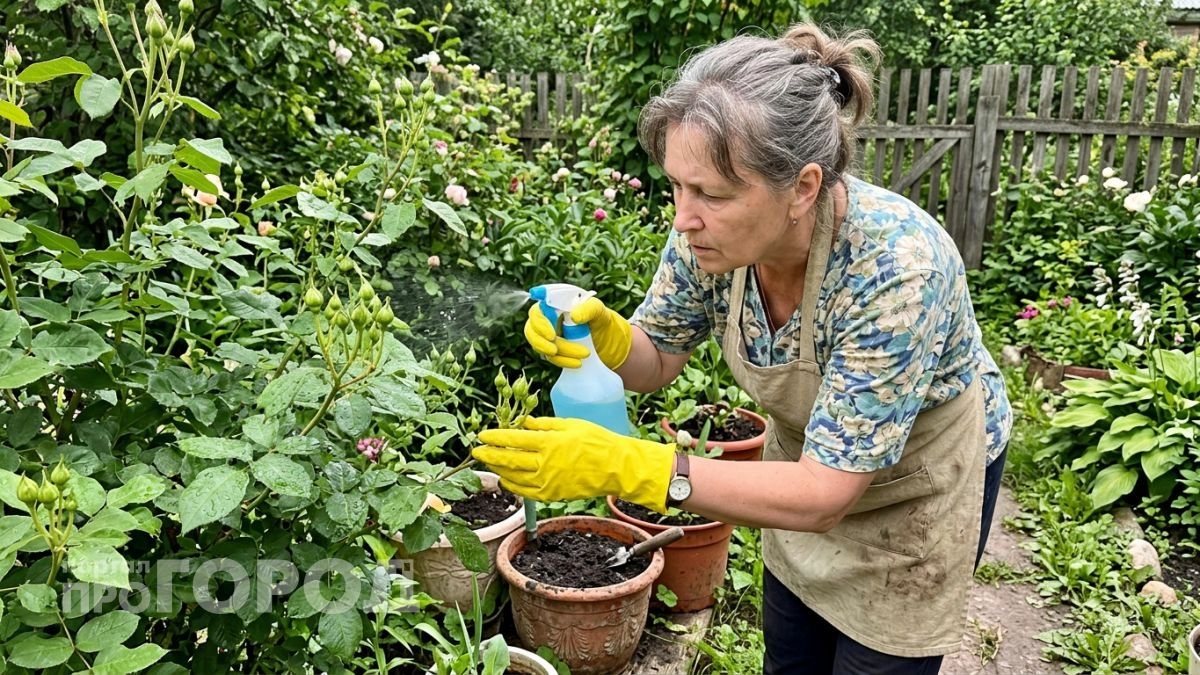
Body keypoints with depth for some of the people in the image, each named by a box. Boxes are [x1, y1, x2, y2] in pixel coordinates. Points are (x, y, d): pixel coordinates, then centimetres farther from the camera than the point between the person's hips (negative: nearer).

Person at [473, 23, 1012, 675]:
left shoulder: (896, 268, -38)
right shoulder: (712, 233, -23)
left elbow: (823, 494, -36)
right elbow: (656, 358, -6)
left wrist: (623, 467, -45)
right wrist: (599, 332, -30)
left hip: (916, 488, -4)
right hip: (809, 459, 5)